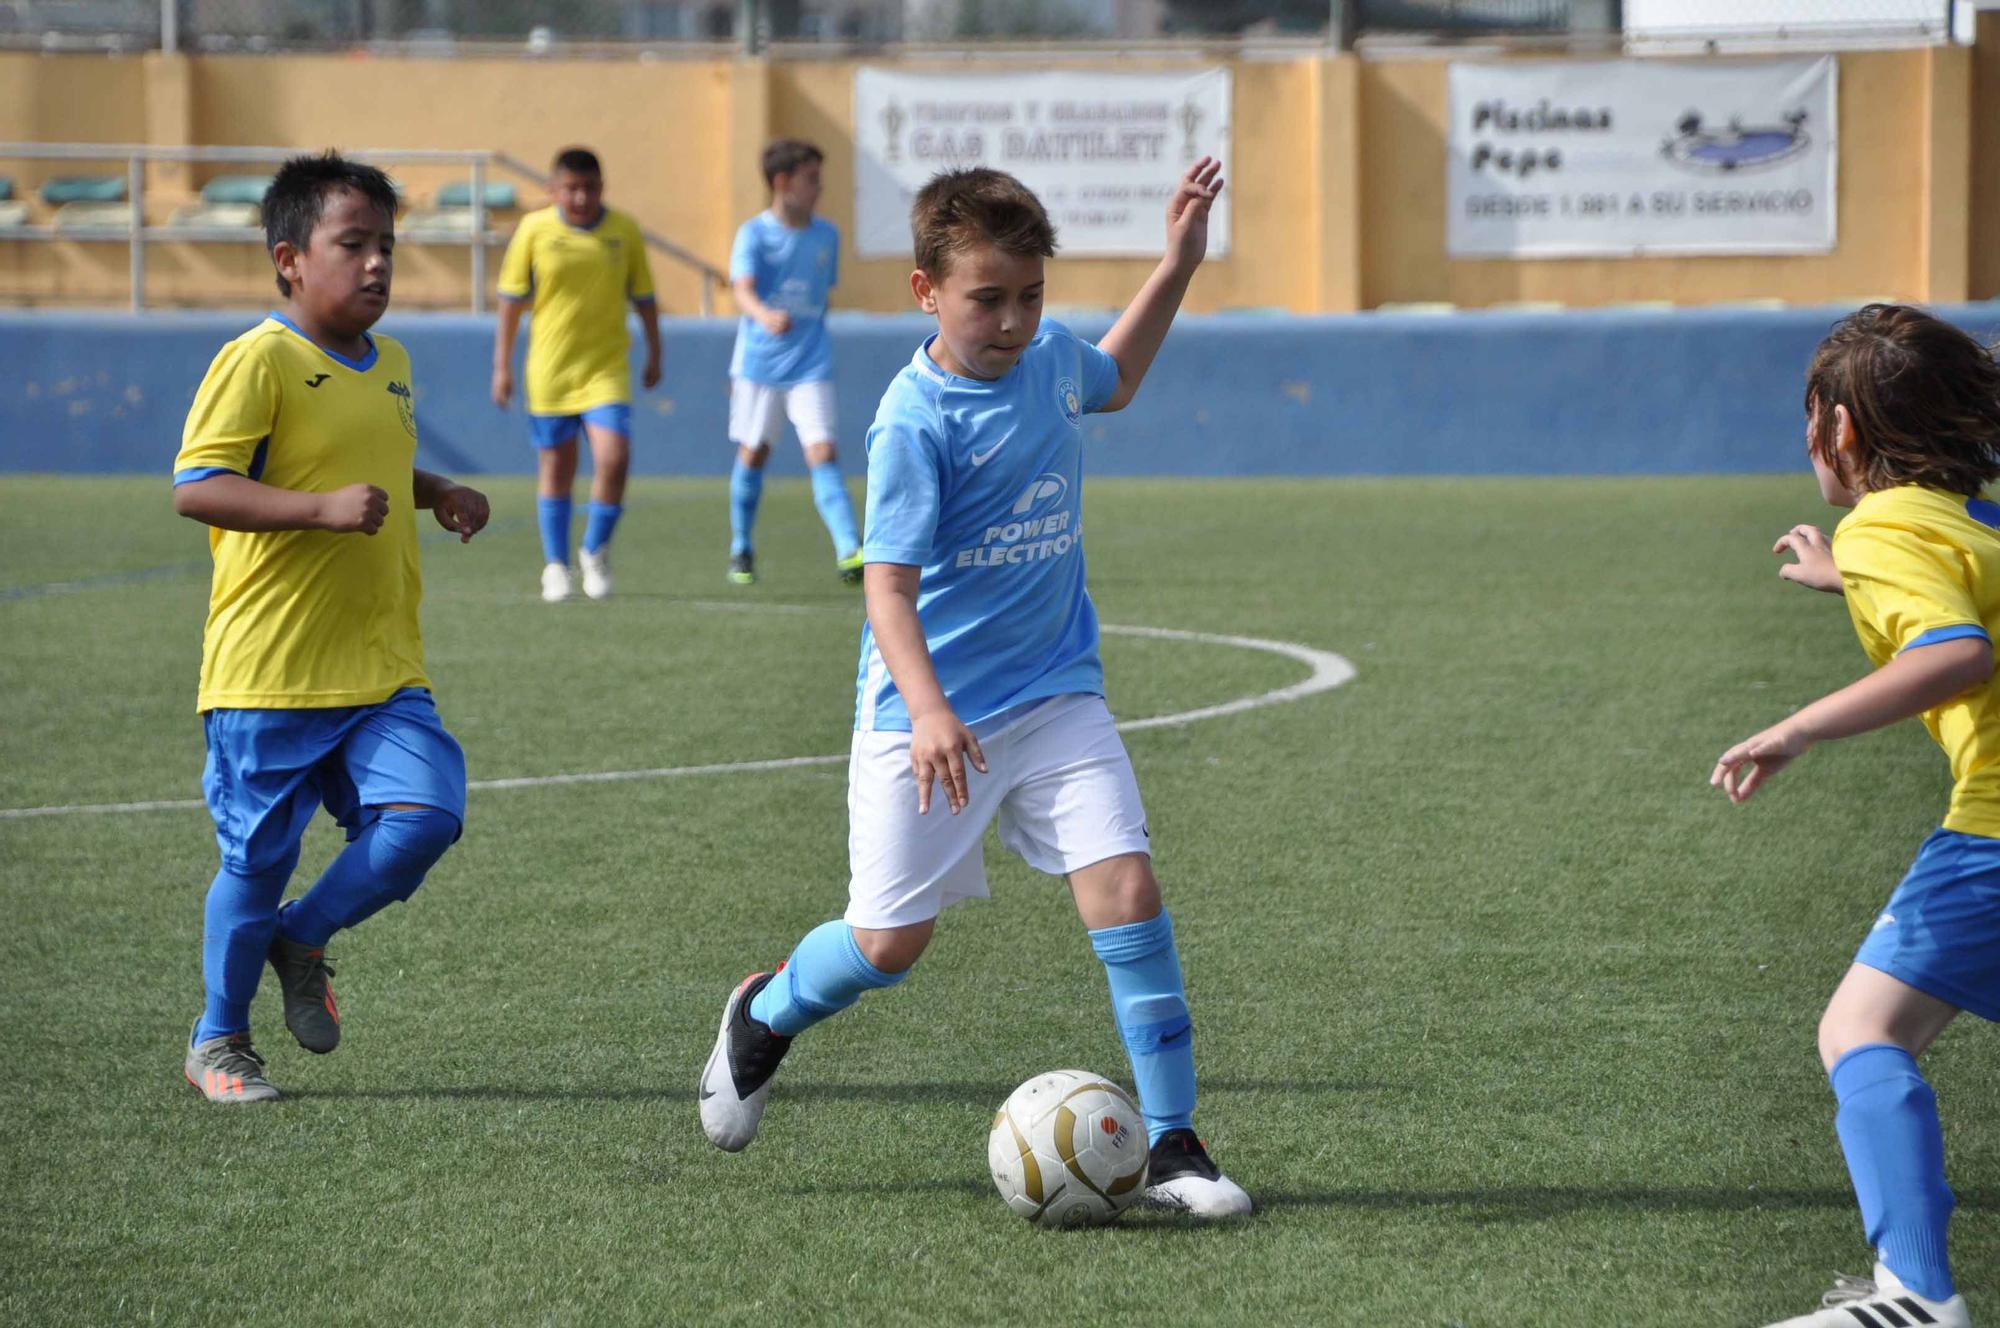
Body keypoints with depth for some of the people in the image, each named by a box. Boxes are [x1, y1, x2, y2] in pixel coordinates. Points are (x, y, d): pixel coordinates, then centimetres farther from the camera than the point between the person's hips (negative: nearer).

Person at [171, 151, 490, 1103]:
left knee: (426, 813, -11)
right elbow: (194, 488, -21)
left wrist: (437, 494, 13)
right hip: (270, 670, -6)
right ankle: (219, 1040, 24)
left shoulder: (390, 365, 13)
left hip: (382, 671, 6)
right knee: (256, 861, 2)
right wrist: (326, 508, -28)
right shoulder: (258, 361, -12)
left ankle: (302, 941, 15)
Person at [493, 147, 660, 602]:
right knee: (556, 469, 6)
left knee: (614, 458, -15)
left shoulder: (625, 231, 0)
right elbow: (511, 299, 3)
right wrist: (502, 365, 2)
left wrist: (654, 355, 15)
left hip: (607, 366, 0)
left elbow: (644, 297, 11)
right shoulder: (534, 230, -3)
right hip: (549, 369, 0)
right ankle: (556, 566, 21)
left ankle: (596, 549, 8)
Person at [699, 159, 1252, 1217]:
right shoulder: (916, 422, -19)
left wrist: (1178, 264, 22)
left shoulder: (1051, 361, 2)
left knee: (1127, 887, -13)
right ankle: (761, 1019, 36)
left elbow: (1111, 383, 30)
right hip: (931, 717, -5)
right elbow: (888, 582, -25)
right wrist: (927, 709, -39)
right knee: (889, 943, 2)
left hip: (1056, 695, 5)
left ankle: (1170, 1144, -6)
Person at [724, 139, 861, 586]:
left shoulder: (826, 235, 5)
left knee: (822, 451, -11)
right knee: (753, 452, 8)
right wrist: (766, 316, -43)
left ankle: (849, 550, -19)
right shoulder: (754, 234, -8)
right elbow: (743, 291, -23)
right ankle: (741, 549, 25)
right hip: (758, 361, -2)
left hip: (810, 364, 2)